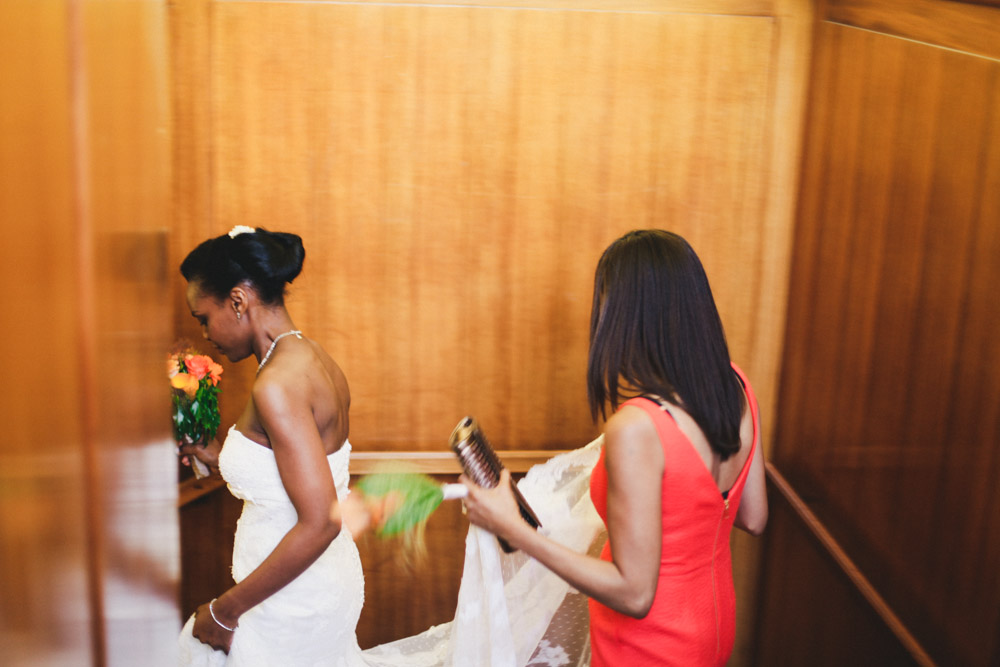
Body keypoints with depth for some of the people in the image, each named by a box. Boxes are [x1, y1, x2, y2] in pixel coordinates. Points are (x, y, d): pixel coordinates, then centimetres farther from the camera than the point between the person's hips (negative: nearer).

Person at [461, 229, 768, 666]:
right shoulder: (735, 387, -8)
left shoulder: (637, 428, -32)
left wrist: (511, 528, -24)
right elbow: (752, 519, 3)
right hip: (715, 629, 7)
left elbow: (634, 594, -27)